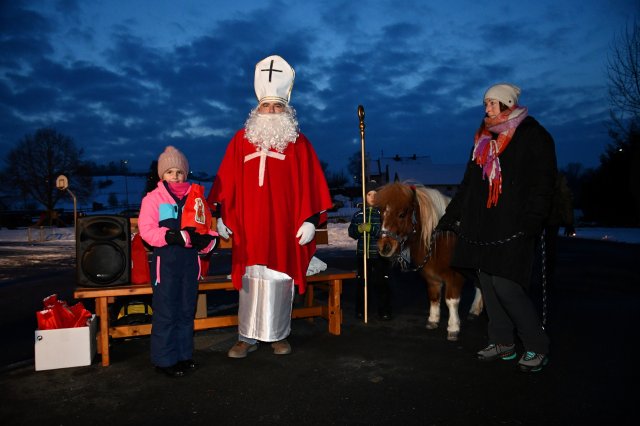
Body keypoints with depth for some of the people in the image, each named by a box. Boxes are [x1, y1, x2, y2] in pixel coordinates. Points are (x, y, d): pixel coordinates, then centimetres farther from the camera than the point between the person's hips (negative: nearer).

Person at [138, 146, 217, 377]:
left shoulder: (195, 196, 11)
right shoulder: (153, 198, -2)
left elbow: (205, 226, 12)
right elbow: (146, 229, -11)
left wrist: (205, 239, -10)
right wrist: (170, 236, -25)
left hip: (190, 259, 5)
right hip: (166, 260, -4)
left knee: (187, 310, 13)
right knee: (165, 312, 0)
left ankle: (183, 354, 26)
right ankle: (164, 359, 13)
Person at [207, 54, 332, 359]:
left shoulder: (298, 143, 4)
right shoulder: (241, 140, 8)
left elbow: (310, 183, 0)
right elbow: (227, 180, 8)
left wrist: (310, 219, -6)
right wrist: (221, 215, 5)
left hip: (284, 227, -1)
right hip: (249, 227, 1)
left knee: (280, 280, 6)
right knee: (249, 280, 5)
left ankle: (279, 335, 22)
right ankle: (247, 337, 16)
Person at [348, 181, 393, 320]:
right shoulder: (359, 214, 7)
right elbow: (351, 232, 7)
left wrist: (371, 228, -26)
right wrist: (359, 229, -14)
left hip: (380, 255, -3)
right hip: (362, 254, 3)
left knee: (382, 283, 2)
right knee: (361, 282, 11)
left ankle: (384, 311, 15)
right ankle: (360, 310, 25)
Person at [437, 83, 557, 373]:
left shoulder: (533, 136, -2)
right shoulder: (485, 138, 18)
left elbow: (542, 185, -8)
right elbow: (469, 183, 21)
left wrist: (531, 222, -18)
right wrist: (452, 215, 19)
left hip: (512, 227, -7)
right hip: (481, 224, 7)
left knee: (505, 285, -11)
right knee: (487, 283, 7)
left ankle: (537, 347, 7)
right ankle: (503, 343, 20)